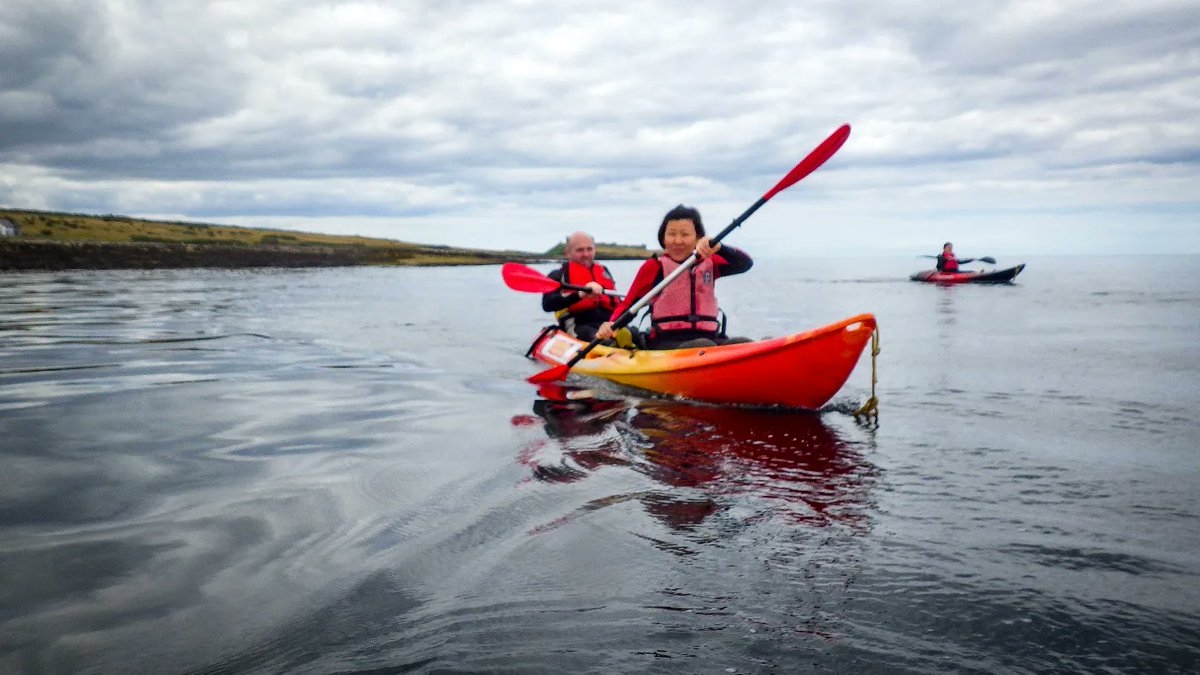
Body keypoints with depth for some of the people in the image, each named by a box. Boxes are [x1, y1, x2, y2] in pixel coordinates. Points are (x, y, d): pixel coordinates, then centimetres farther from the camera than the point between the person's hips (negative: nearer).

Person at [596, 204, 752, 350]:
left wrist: (718, 248, -21)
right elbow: (628, 304, 5)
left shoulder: (709, 263, 15)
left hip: (709, 337, 4)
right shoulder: (654, 267, 6)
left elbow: (745, 263, -1)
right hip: (665, 342, -4)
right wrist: (612, 324, -17)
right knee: (704, 347, -37)